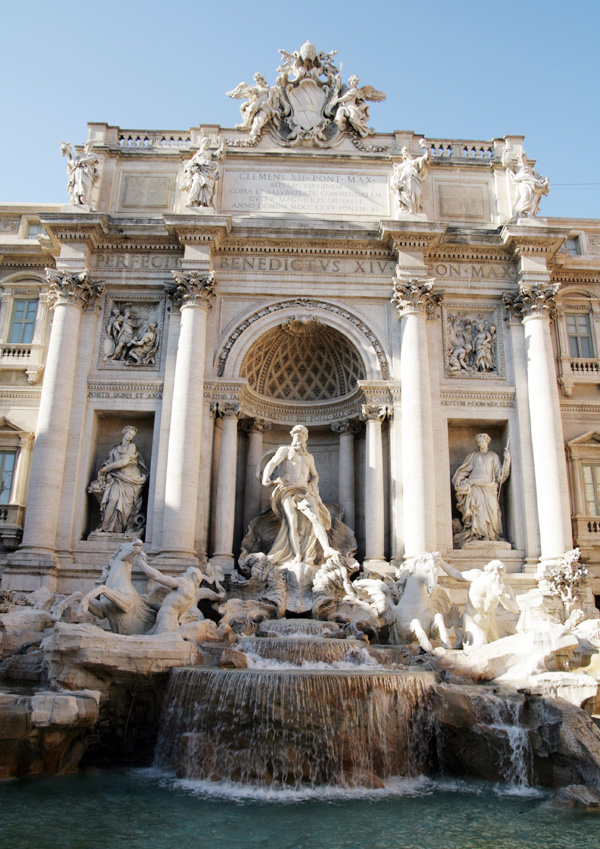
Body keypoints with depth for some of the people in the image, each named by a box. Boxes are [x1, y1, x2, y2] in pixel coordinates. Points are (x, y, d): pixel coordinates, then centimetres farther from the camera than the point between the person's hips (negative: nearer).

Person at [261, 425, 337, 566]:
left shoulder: (309, 457, 27)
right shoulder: (285, 450, 13)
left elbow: (315, 476, 36)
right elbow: (272, 463, -3)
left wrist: (312, 486, 12)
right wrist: (266, 477, -24)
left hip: (304, 492, 3)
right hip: (287, 491, -3)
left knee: (315, 517, -20)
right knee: (293, 522, -20)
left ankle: (327, 549, -33)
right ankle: (298, 556, -23)